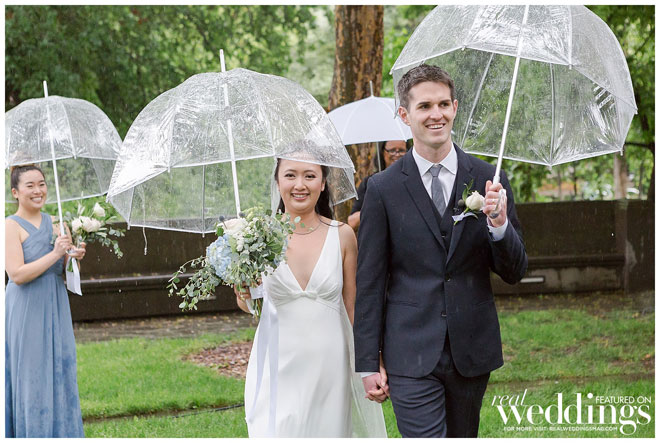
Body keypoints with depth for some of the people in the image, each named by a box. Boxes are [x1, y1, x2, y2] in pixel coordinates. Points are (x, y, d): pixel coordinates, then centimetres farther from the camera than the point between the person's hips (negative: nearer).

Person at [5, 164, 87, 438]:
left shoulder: (53, 223, 9)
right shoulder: (11, 226, -9)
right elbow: (17, 274, -18)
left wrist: (74, 257, -5)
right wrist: (54, 254, -21)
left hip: (55, 309, 6)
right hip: (26, 311, -6)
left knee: (59, 372, 10)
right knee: (31, 375, -1)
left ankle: (59, 433, 19)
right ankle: (31, 434, 9)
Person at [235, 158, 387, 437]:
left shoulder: (342, 236, 1)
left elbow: (353, 309, 6)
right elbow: (249, 306, 10)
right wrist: (245, 296, -12)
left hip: (329, 371, 1)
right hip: (278, 370, -1)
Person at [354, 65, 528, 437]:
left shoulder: (489, 180, 3)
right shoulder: (383, 189, -2)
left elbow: (514, 272, 5)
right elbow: (369, 282, 1)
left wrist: (500, 224, -16)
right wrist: (368, 362, -1)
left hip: (473, 351, 3)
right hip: (411, 356, -3)